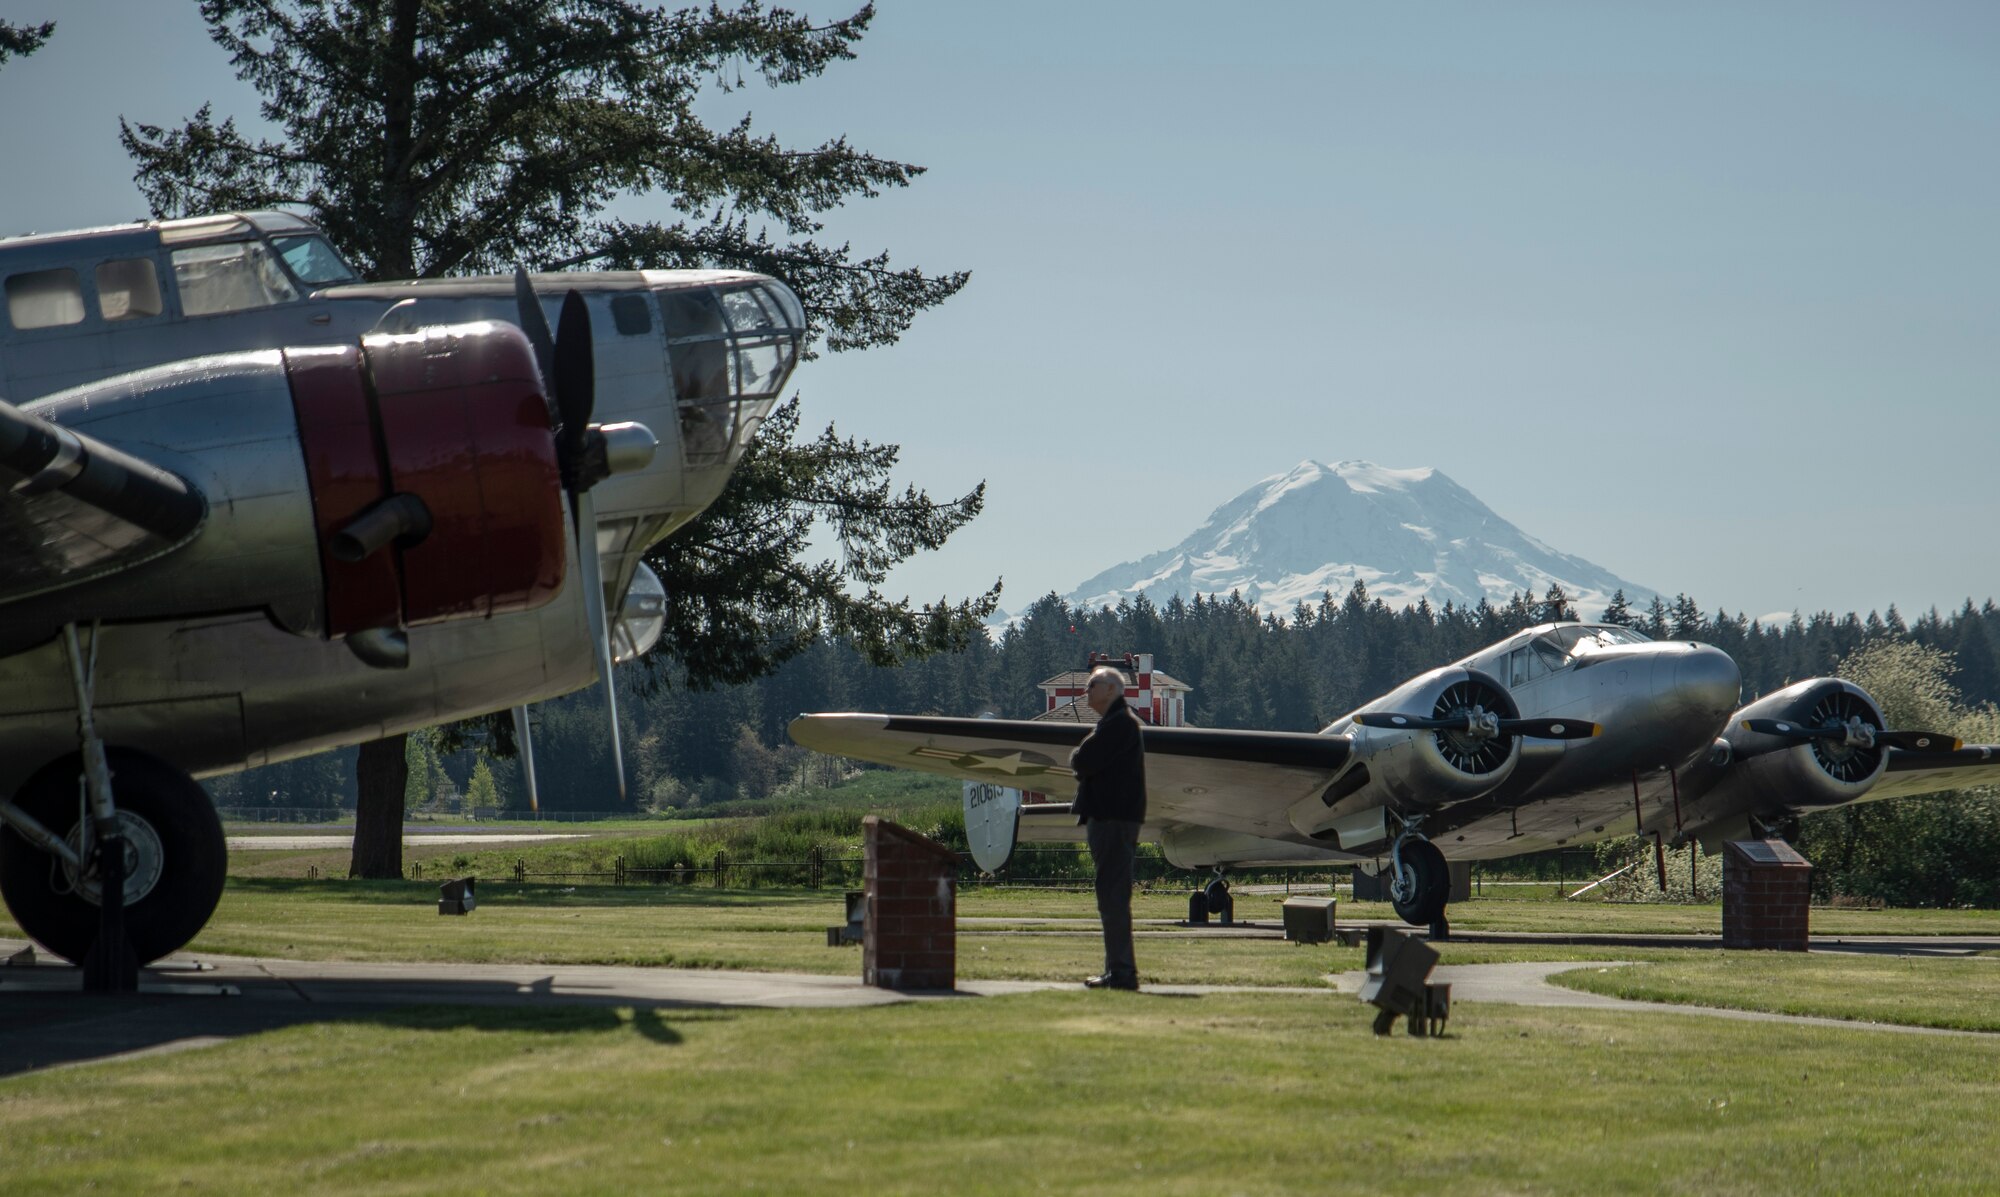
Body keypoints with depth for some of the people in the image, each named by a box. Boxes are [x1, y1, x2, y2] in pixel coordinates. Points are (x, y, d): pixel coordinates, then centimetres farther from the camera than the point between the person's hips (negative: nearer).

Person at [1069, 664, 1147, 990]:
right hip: (1107, 816, 11)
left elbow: (1085, 762, -18)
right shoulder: (1112, 722, 22)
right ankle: (1118, 969, 16)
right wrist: (1083, 759, 3)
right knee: (1112, 897, 13)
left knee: (1113, 896, -12)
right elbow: (1085, 762, 22)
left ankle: (1121, 972, -14)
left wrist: (1078, 756, 1)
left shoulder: (1121, 723, -12)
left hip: (1115, 819, -11)